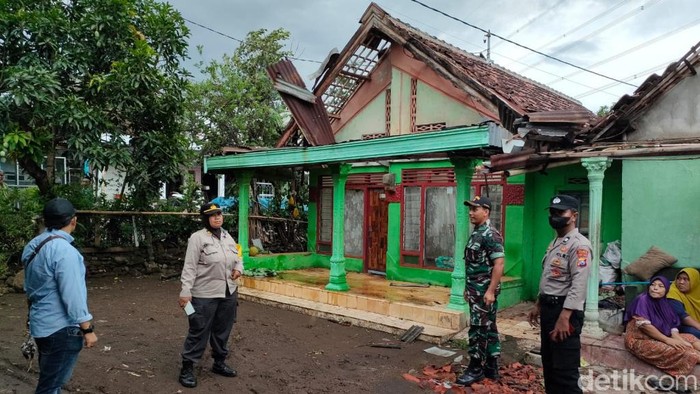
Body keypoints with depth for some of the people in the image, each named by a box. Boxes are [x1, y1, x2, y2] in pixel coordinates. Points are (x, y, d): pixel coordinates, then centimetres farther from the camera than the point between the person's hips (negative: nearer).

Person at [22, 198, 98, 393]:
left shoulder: (32, 245, 5)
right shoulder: (63, 249, -23)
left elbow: (30, 287, 16)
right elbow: (72, 294, -24)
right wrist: (87, 329, -17)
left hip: (42, 324, 9)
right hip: (61, 329, -9)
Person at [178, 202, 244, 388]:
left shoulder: (228, 237, 9)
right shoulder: (197, 238, -11)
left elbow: (237, 258, 21)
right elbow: (190, 267, -15)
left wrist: (238, 269, 0)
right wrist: (185, 291, -20)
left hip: (228, 293, 7)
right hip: (205, 295, -6)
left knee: (223, 331, 17)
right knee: (199, 332, 1)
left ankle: (219, 363, 33)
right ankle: (187, 368, 16)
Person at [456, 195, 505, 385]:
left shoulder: (491, 235, -16)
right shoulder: (476, 233, 13)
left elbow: (498, 265, -21)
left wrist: (491, 291, -23)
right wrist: (469, 288, 21)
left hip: (485, 291, -9)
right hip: (476, 290, 9)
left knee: (478, 329, -3)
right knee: (488, 328, 14)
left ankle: (476, 369, 7)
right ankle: (491, 367, 22)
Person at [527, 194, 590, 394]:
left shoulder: (579, 245, -15)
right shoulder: (555, 243, 15)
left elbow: (578, 286, -23)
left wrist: (564, 318, -27)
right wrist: (538, 306, 21)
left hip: (564, 311, -10)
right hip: (548, 308, 10)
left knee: (565, 370, -3)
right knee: (549, 364, 19)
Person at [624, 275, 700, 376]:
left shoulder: (664, 303, 7)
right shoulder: (642, 300, -15)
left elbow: (672, 326, 3)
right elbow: (644, 325, -23)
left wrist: (680, 340, -16)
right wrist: (667, 340, -20)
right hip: (640, 341, -8)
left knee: (690, 338, 5)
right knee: (679, 351, -25)